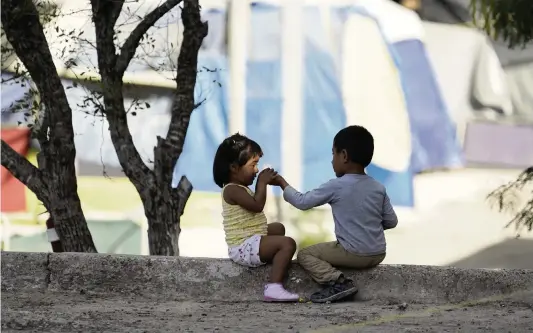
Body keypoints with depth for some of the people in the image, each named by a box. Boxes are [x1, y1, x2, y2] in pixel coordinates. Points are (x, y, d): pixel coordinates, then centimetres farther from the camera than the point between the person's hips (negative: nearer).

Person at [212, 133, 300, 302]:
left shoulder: (238, 188, 16)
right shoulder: (233, 190, -17)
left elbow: (256, 205, 26)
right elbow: (257, 205, -28)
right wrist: (262, 183, -19)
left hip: (250, 241, 12)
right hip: (244, 247, -12)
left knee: (278, 228, 34)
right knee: (288, 243, -24)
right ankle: (274, 288, -32)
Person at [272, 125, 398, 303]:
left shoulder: (336, 186, -12)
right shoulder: (379, 188, 4)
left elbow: (302, 202, -3)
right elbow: (391, 221, 9)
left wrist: (283, 184, 13)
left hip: (354, 254, -7)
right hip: (378, 254, 7)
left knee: (305, 254, 5)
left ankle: (338, 282, -13)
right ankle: (340, 284, 13)